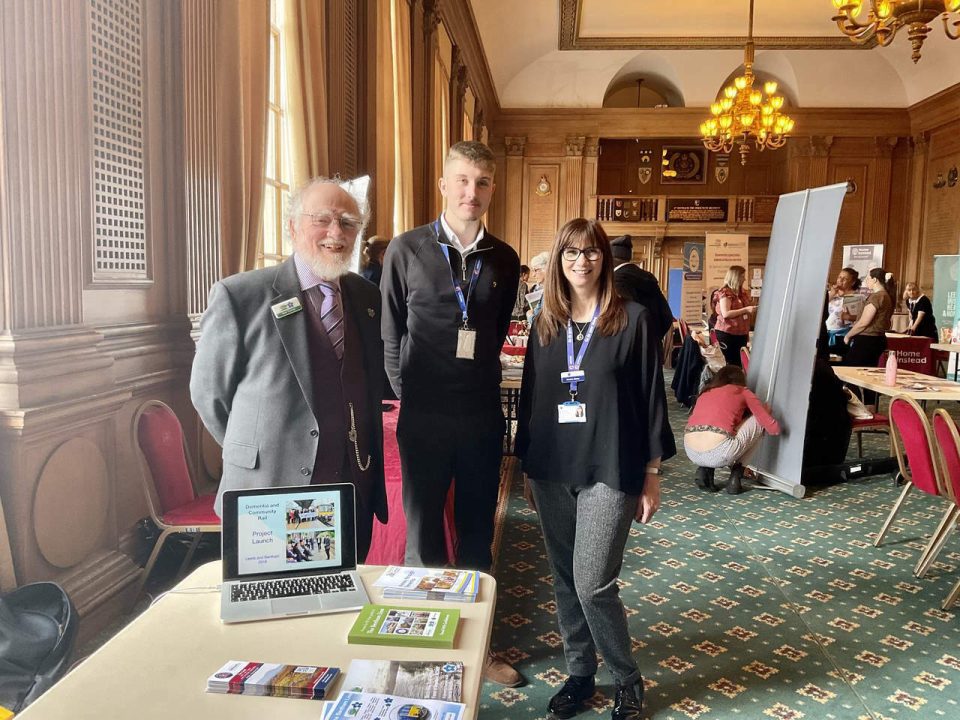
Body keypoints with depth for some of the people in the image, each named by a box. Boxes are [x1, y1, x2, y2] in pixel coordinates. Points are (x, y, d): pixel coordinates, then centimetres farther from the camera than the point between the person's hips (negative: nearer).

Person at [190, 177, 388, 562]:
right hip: (272, 495, -4)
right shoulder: (239, 296, -11)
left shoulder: (368, 297, 4)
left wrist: (366, 462, 11)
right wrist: (258, 455, 3)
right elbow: (209, 393, -3)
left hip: (357, 497, 4)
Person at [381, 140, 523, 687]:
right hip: (424, 417, -2)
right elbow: (391, 335, 1)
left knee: (478, 535, 14)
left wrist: (481, 388, 9)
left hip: (483, 416, 3)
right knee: (424, 536, 9)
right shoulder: (406, 251, -4)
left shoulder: (504, 259, 4)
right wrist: (411, 396, 0)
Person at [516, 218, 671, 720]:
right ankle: (580, 673, 31)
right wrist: (527, 466, 12)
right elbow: (529, 398, 12)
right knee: (565, 581, 12)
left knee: (593, 583, -6)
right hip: (551, 470, 5)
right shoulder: (545, 324, 8)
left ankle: (628, 679, 19)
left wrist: (651, 475, -4)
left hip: (610, 470, -4)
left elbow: (652, 398, -3)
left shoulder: (634, 319, -5)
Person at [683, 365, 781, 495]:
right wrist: (766, 411, 38)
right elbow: (774, 429, 15)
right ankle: (735, 476, 17)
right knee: (758, 420, 21)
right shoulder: (743, 392, 16)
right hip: (717, 454, -5)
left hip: (691, 453, 5)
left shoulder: (705, 393, 28)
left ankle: (704, 469, 15)